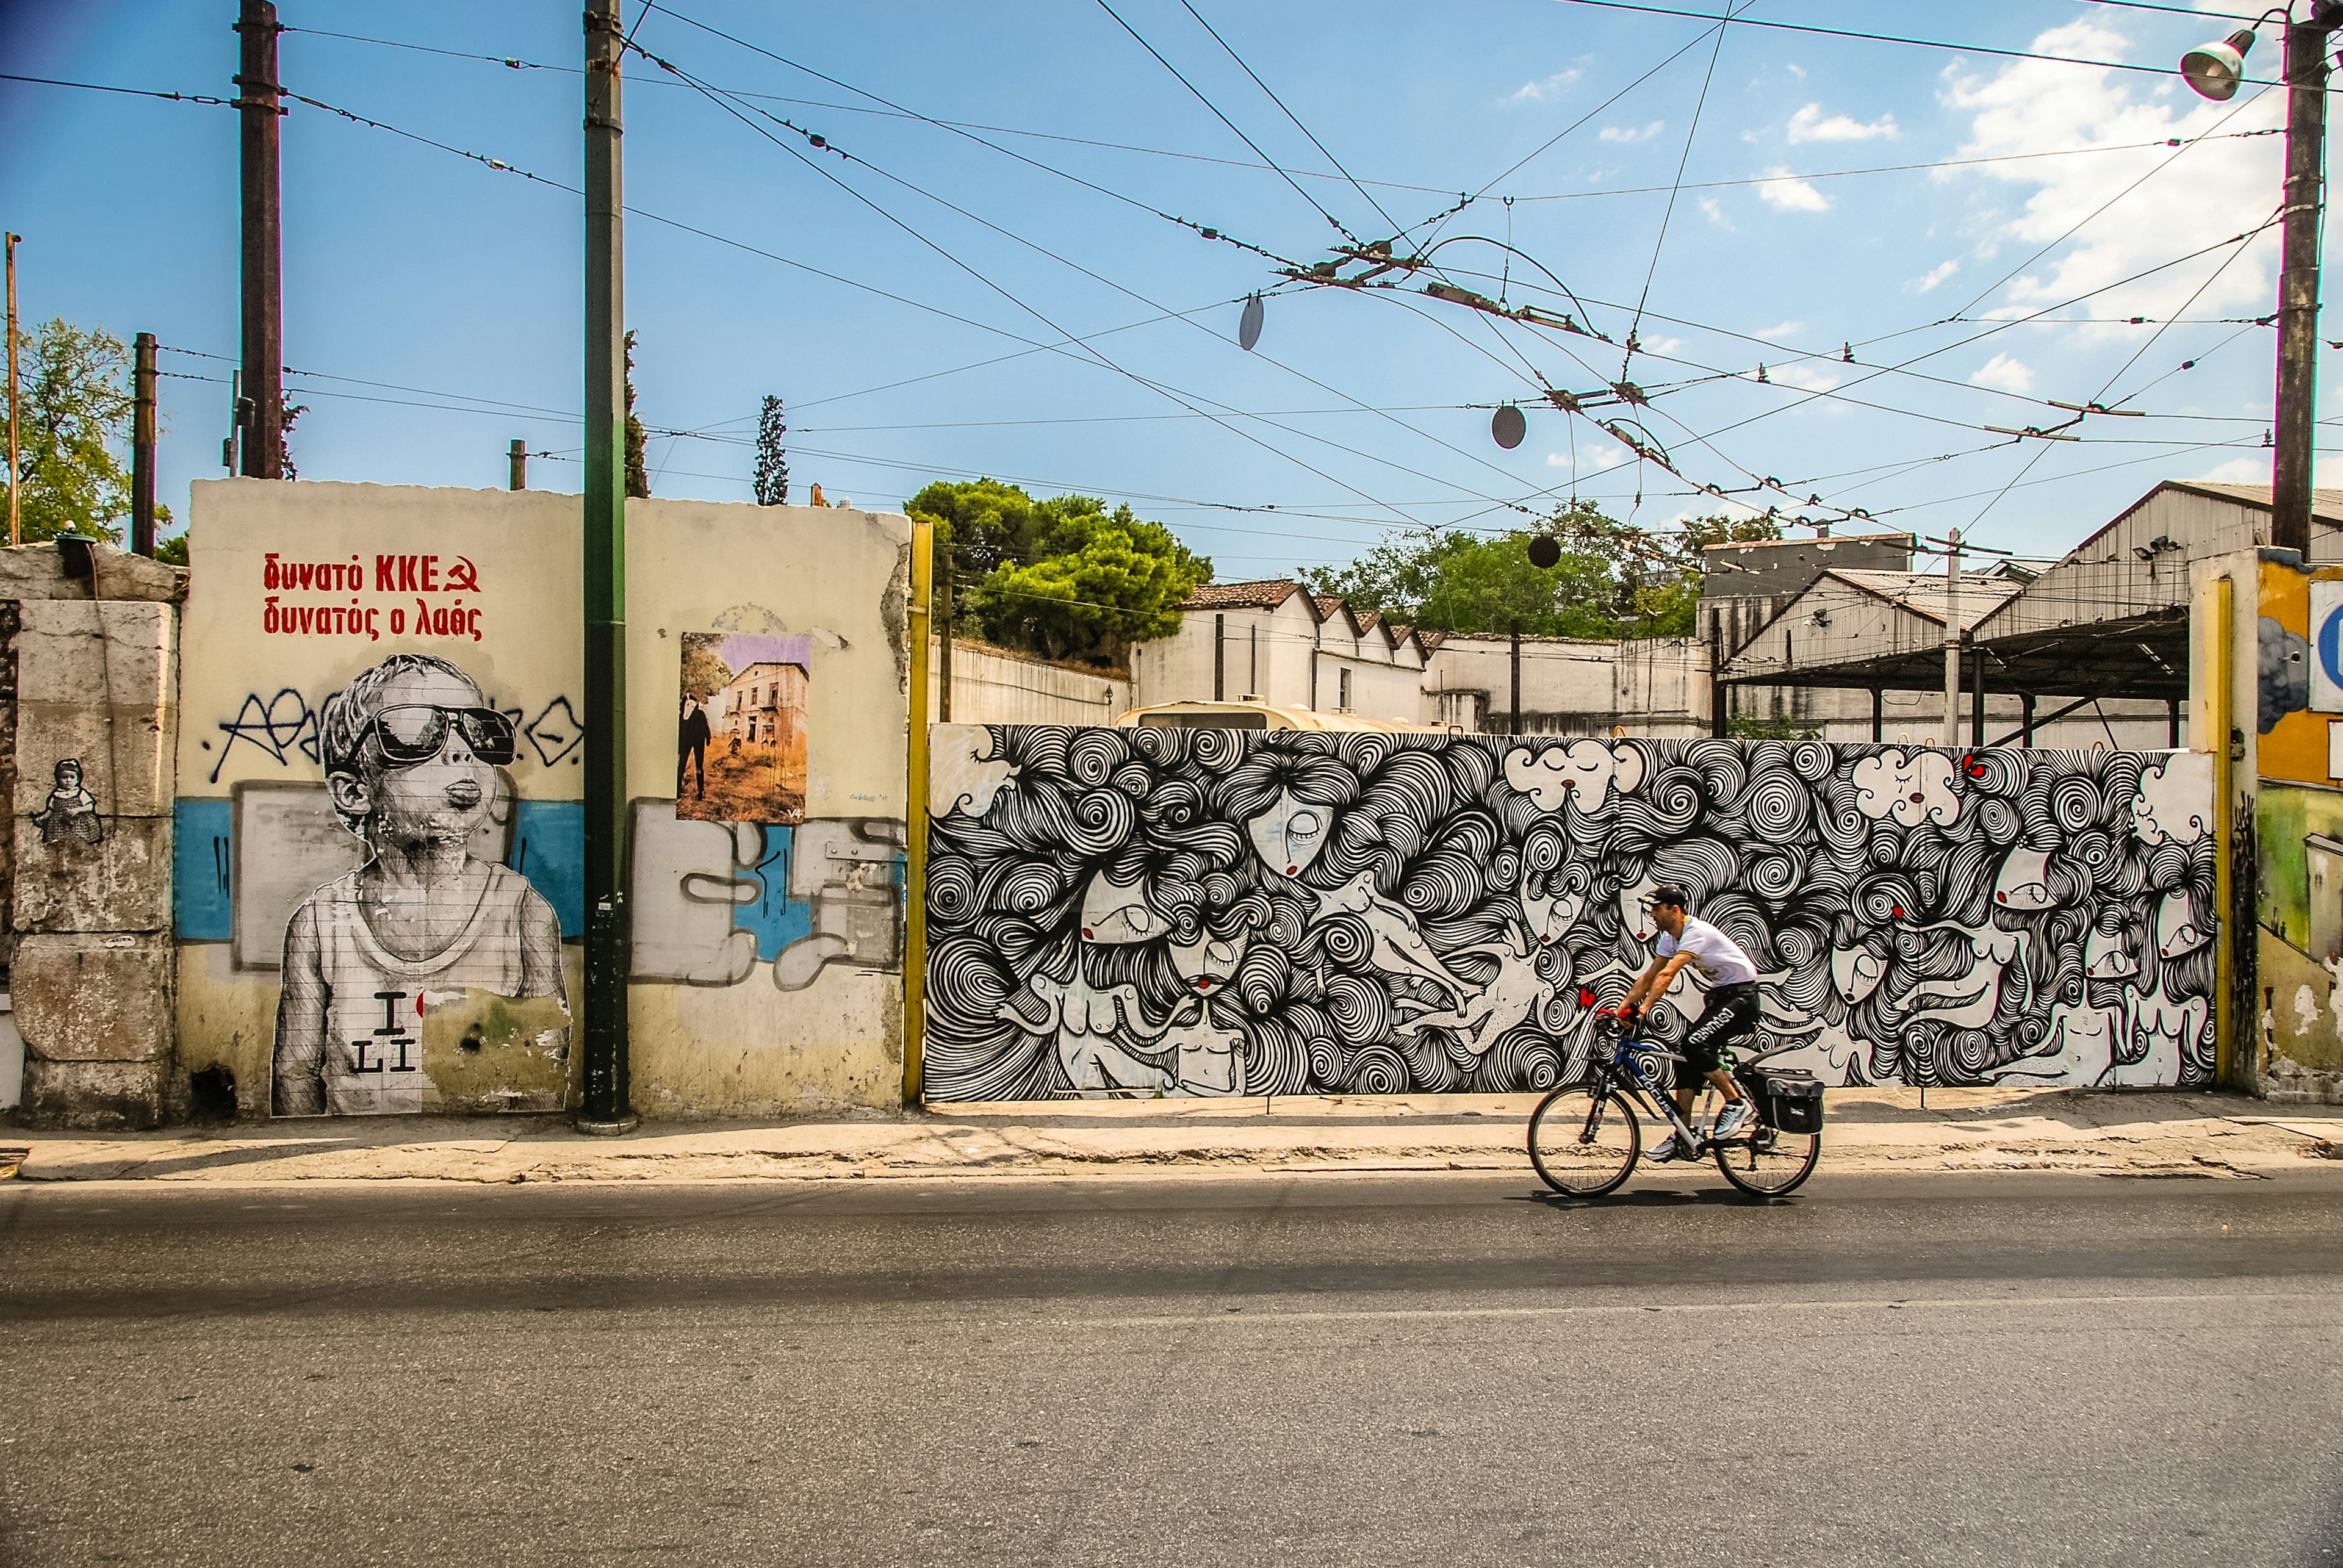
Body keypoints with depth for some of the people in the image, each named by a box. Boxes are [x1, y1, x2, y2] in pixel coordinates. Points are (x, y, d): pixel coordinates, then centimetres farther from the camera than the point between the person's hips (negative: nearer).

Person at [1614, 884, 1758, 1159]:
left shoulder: (1697, 933, -24)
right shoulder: (1669, 937, 4)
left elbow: (1667, 975, -35)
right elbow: (1648, 977, 7)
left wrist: (1642, 1009, -42)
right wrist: (1621, 1010, 0)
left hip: (1741, 996, -9)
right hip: (1721, 997, 9)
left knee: (1695, 1045, -25)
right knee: (1687, 1058, 1)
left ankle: (1738, 1104, -10)